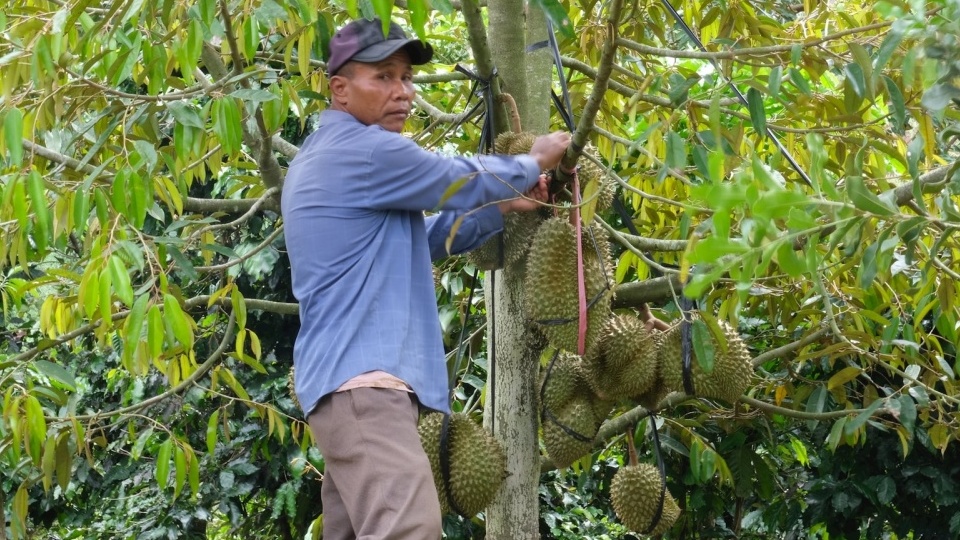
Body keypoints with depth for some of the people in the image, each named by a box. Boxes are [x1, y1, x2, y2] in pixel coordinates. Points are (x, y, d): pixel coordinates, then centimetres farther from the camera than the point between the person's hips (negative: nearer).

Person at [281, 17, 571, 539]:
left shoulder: (324, 156, 23)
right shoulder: (367, 150, -10)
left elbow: (421, 238, 29)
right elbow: (464, 180, -2)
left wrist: (506, 206, 21)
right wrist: (534, 161, 17)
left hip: (347, 377, 11)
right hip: (364, 378, -11)